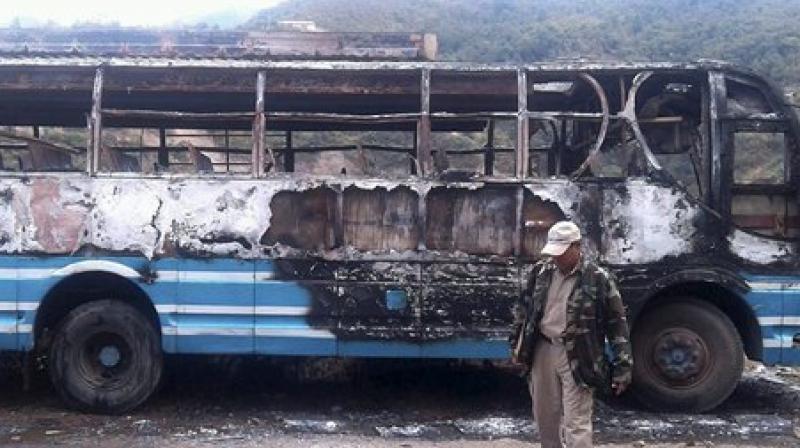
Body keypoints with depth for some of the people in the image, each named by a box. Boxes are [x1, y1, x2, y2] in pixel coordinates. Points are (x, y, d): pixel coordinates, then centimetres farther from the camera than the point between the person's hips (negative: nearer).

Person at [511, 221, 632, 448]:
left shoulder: (598, 278, -10)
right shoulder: (541, 271, 3)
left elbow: (617, 324, -7)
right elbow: (524, 309, 16)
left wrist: (622, 367, -9)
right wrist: (517, 344, 17)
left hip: (578, 358, -5)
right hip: (542, 352, 5)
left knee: (576, 423, -4)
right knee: (545, 416, 16)